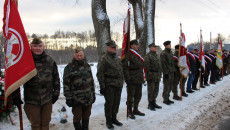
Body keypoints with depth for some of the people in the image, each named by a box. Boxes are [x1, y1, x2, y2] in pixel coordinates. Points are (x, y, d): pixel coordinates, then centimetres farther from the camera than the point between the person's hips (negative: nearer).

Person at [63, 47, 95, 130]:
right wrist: (68, 98, -11)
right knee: (77, 117, 6)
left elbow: (91, 81, 17)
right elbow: (66, 84, -9)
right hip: (76, 100, -5)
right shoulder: (69, 68, -7)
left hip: (88, 98, 5)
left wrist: (93, 93, 16)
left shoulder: (87, 66, 10)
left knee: (86, 116, 16)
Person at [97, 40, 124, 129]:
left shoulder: (117, 59, 16)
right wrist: (102, 86, -16)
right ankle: (108, 121, 15)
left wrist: (122, 82, 17)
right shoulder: (103, 58, -9)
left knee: (116, 102, 12)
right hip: (109, 85, -7)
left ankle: (114, 118, 28)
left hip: (118, 85, 7)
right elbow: (100, 73, -13)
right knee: (109, 103, 1)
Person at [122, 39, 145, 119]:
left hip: (139, 79, 9)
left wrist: (142, 77, 17)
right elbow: (124, 67, -17)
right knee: (131, 95, 1)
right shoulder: (128, 54, -11)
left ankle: (135, 110, 29)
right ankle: (130, 112, 13)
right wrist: (127, 78, -21)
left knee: (138, 95, 15)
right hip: (132, 80, -8)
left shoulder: (138, 55, 16)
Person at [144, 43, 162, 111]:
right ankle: (150, 104, 7)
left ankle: (154, 103, 25)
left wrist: (160, 74, 18)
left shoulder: (157, 56, 17)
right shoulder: (148, 56, -11)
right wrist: (148, 76, -20)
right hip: (151, 76, -8)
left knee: (156, 90, 13)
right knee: (151, 90, -2)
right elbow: (146, 67, -16)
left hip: (157, 76, 8)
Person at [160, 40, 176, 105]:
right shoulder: (163, 53, -11)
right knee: (166, 86, -5)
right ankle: (165, 99, 5)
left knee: (170, 86, 12)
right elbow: (163, 64, -16)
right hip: (167, 72, -9)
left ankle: (167, 98, 22)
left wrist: (174, 70, 17)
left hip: (171, 72, 9)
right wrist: (165, 72, -19)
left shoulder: (170, 52, 16)